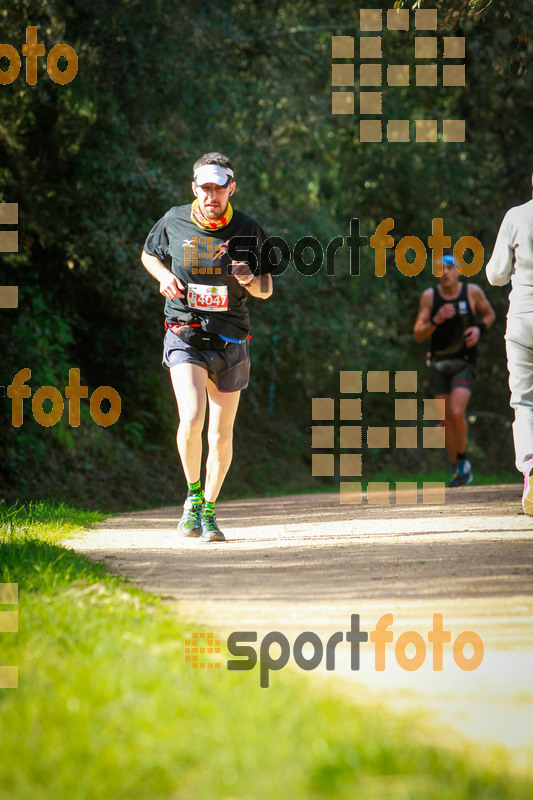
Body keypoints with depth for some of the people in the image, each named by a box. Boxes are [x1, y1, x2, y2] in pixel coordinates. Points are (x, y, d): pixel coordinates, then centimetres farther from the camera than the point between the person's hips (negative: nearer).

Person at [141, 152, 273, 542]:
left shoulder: (248, 230, -2)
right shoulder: (174, 222, -2)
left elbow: (266, 290, 6)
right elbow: (149, 254, 18)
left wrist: (250, 280, -18)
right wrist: (165, 276, -4)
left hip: (230, 341, 1)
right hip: (184, 335, -1)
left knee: (221, 434, 5)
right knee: (192, 418, -21)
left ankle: (209, 509, 24)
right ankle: (193, 495, 3)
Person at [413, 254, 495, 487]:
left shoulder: (472, 292, -4)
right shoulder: (429, 296, -2)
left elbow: (490, 314, 15)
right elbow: (418, 335, -3)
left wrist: (479, 328, -6)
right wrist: (436, 321, -21)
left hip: (464, 363, -2)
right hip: (439, 364, 3)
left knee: (457, 413, -21)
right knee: (445, 419, 3)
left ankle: (462, 460, 0)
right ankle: (458, 468, 18)